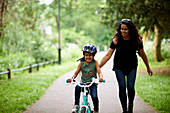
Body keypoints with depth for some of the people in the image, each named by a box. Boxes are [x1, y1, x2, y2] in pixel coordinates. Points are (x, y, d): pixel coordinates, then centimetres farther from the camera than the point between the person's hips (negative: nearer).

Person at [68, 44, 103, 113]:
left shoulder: (95, 63, 1)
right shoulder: (81, 64, 3)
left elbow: (99, 72, -8)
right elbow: (76, 73, 5)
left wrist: (100, 77, -30)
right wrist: (72, 78, -15)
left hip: (92, 84, -1)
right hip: (83, 83, 1)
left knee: (94, 97, -23)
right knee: (77, 87, -32)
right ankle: (76, 105, -16)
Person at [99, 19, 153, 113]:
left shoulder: (137, 40, -14)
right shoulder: (116, 40, -17)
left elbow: (142, 55, 0)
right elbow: (107, 55, -15)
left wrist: (148, 68, 10)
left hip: (132, 67, 0)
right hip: (119, 67, 0)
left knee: (130, 87, -11)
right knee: (122, 87, -11)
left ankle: (130, 105, 18)